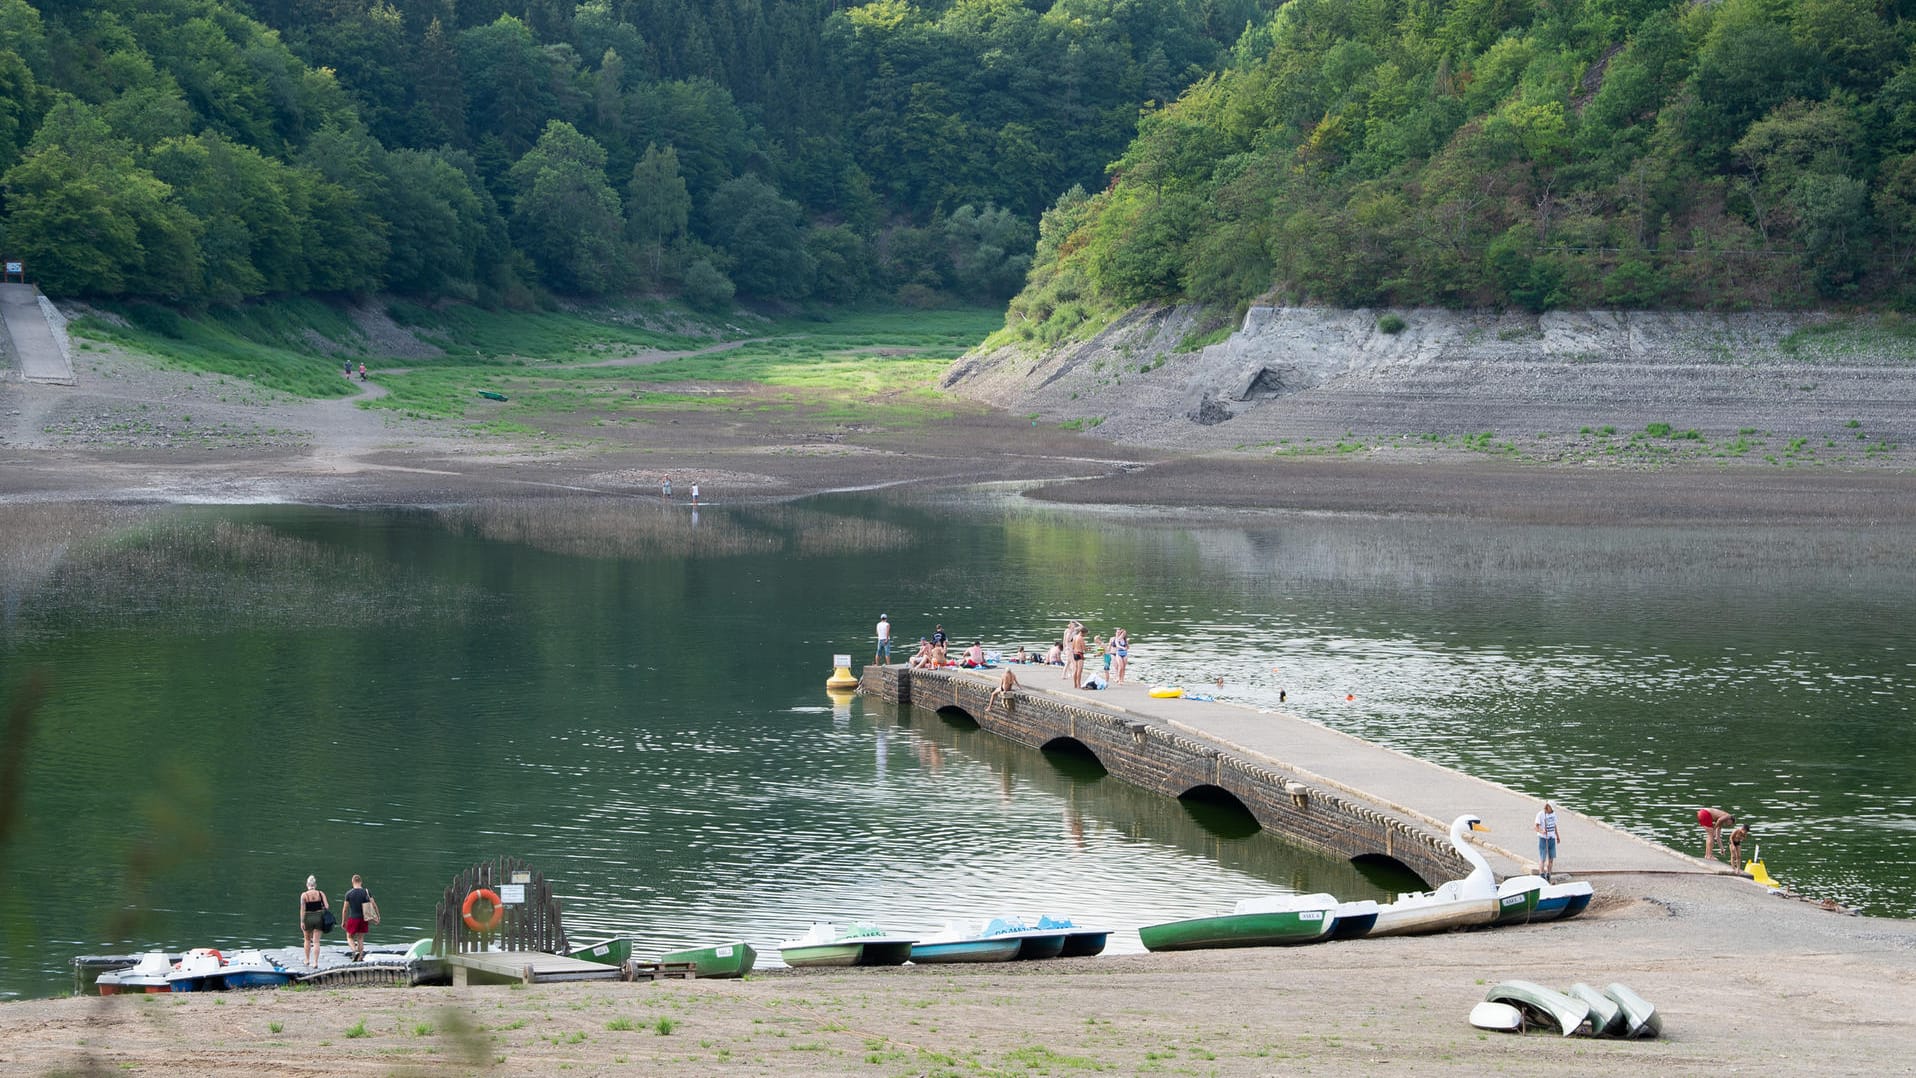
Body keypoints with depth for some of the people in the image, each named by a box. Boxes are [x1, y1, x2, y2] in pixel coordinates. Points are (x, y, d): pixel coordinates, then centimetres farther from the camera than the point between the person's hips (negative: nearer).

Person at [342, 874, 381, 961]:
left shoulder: (348, 894, -7)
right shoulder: (367, 892, -3)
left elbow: (345, 909, -3)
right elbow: (374, 905, -4)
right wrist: (378, 917, 7)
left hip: (353, 918, -2)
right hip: (363, 918, 2)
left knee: (350, 938, 12)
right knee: (360, 938, 13)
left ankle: (355, 951, -14)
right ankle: (360, 957, 10)